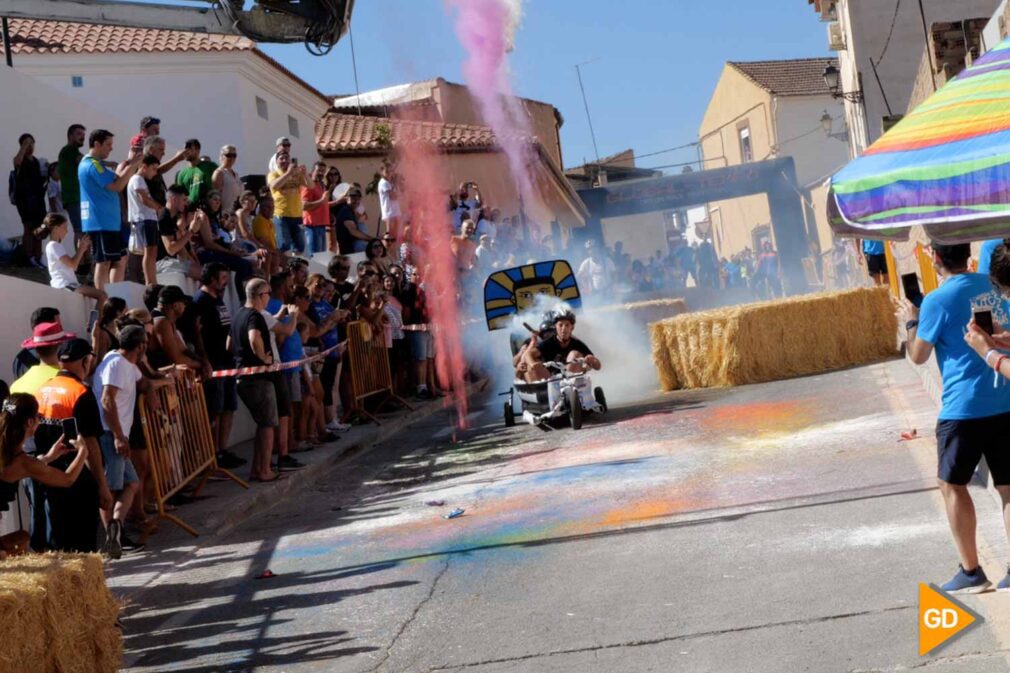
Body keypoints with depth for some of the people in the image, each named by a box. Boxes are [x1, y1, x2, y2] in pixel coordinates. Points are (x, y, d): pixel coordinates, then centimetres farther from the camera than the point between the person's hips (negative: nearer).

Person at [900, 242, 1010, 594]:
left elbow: (918, 356, -2)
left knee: (952, 484, 9)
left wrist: (911, 321, 13)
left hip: (964, 407, -5)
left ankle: (971, 571, 9)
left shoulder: (937, 300, -10)